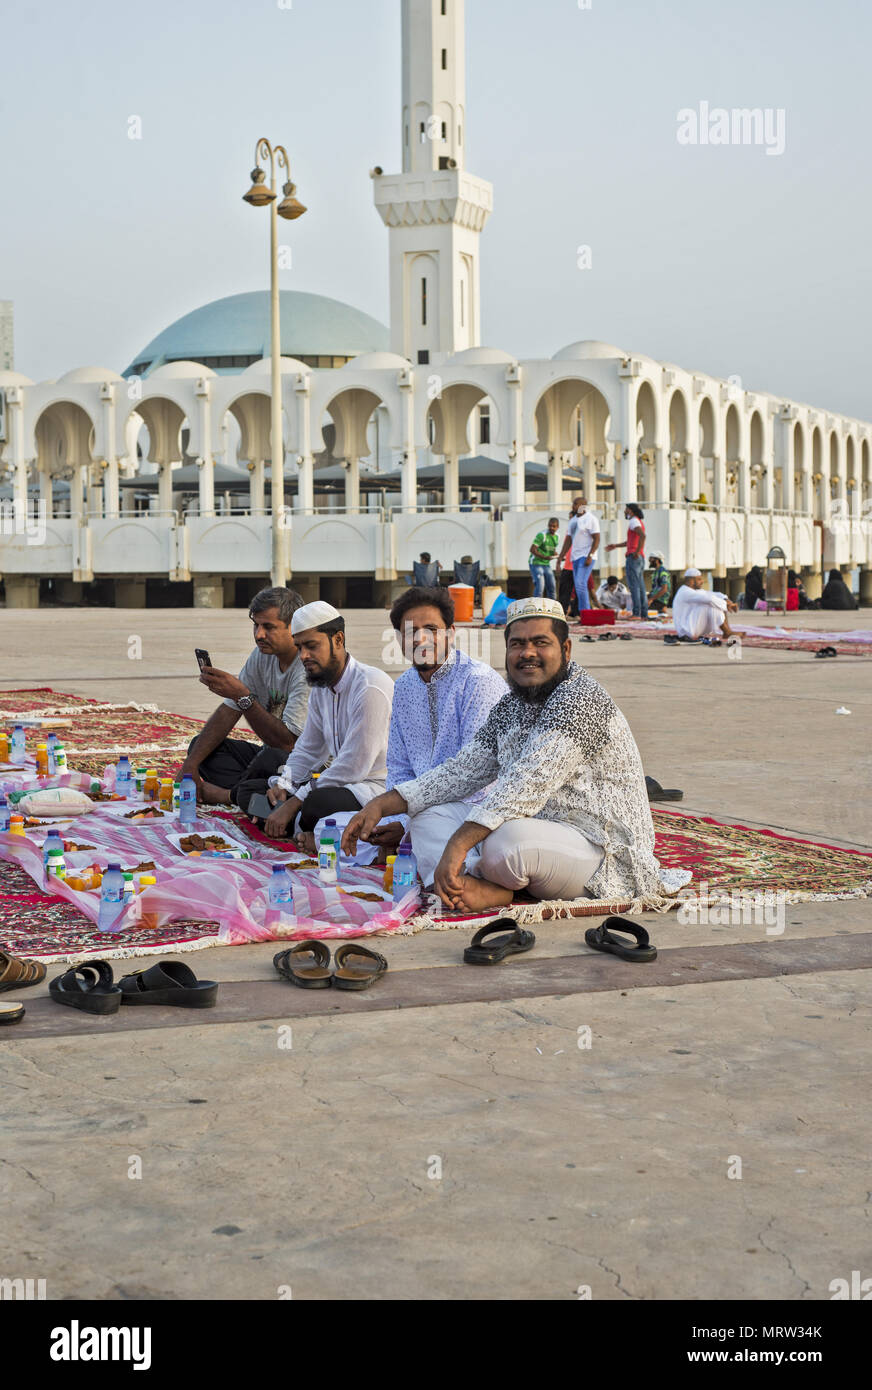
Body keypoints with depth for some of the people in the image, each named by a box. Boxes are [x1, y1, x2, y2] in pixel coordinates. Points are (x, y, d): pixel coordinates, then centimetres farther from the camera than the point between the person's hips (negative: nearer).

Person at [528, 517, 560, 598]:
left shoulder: (556, 537, 8)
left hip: (546, 564, 8)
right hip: (536, 564, -8)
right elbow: (532, 549, -22)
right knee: (540, 586, -17)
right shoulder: (542, 535, -17)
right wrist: (544, 557, -33)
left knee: (551, 588, 8)